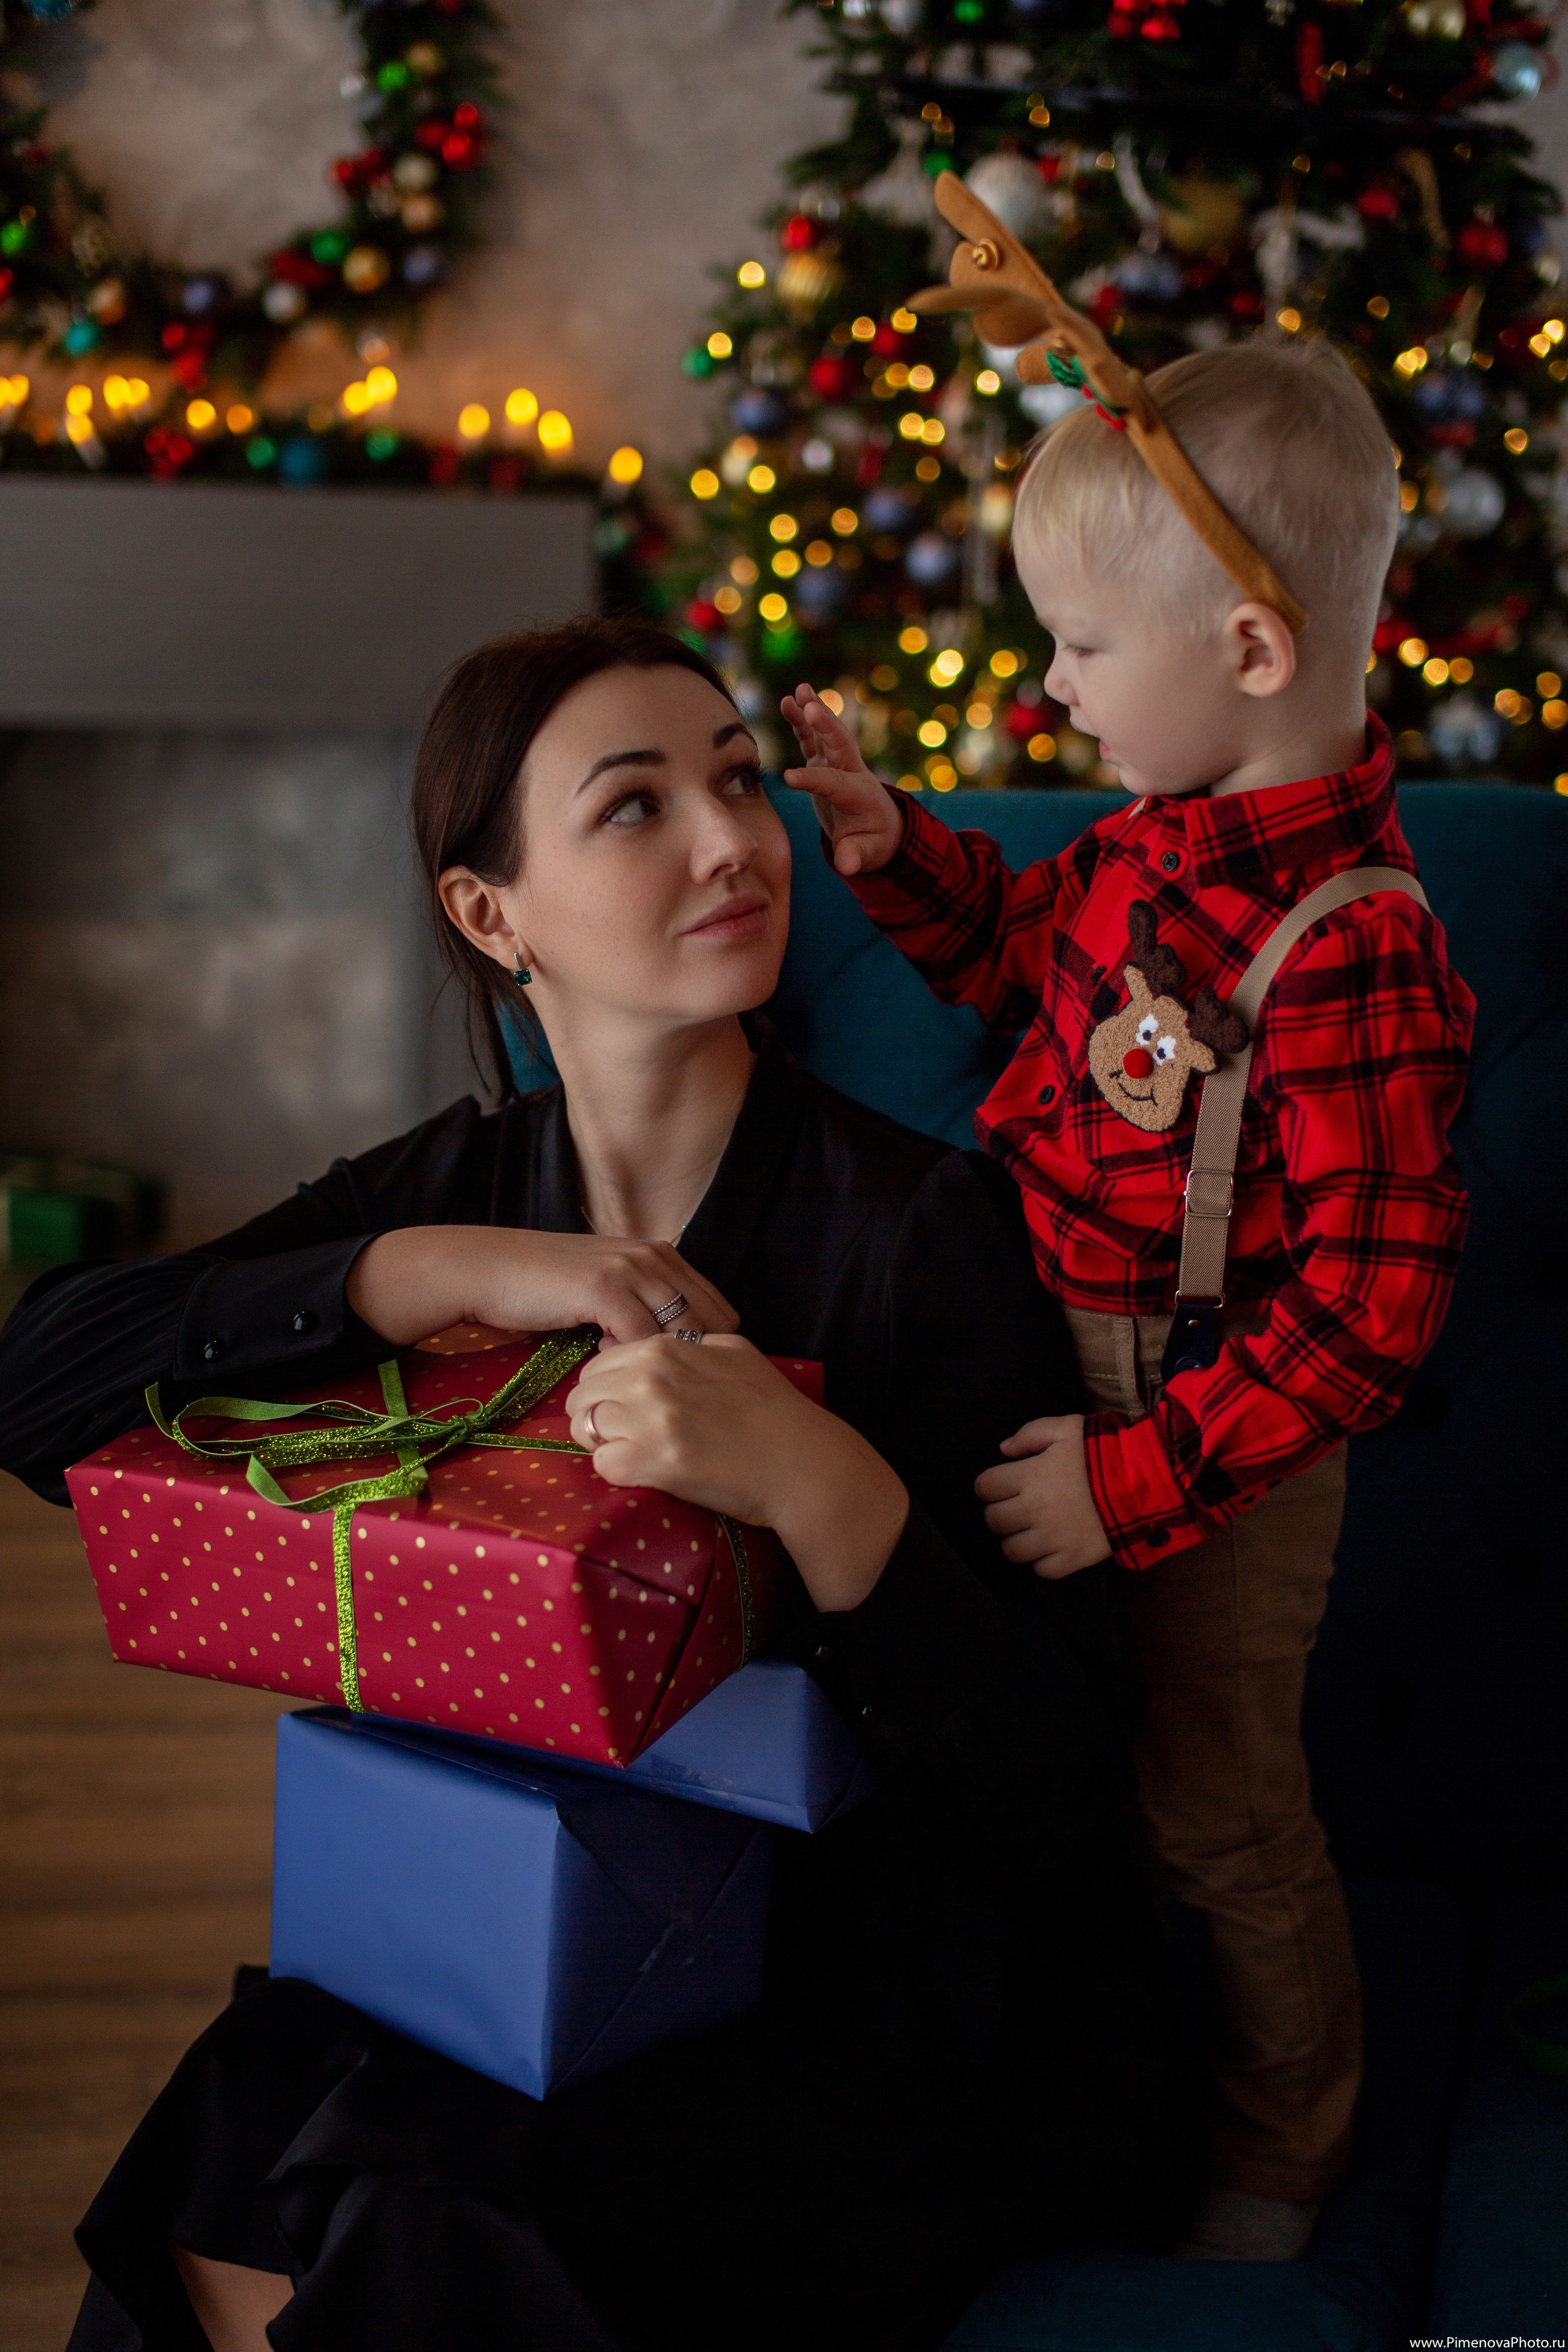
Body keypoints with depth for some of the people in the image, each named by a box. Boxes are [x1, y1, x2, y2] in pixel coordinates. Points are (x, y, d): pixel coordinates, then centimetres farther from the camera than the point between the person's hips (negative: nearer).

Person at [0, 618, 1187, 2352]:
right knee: (218, 2197, -21)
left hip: (884, 2015, -3)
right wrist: (446, 1273, -19)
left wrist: (816, 1480, -34)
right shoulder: (455, 1184, 1)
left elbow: (1055, 1786, -17)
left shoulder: (923, 1222, -13)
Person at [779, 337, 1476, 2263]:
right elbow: (1025, 944, 17)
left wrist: (1135, 1481, -29)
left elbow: (1367, 1312, -30)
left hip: (1218, 1452, -8)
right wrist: (892, 848, 2)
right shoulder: (1165, 835, -5)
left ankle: (1283, 2141, 38)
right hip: (1066, 1386, 8)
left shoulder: (1349, 962, -31)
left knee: (1211, 1805, 12)